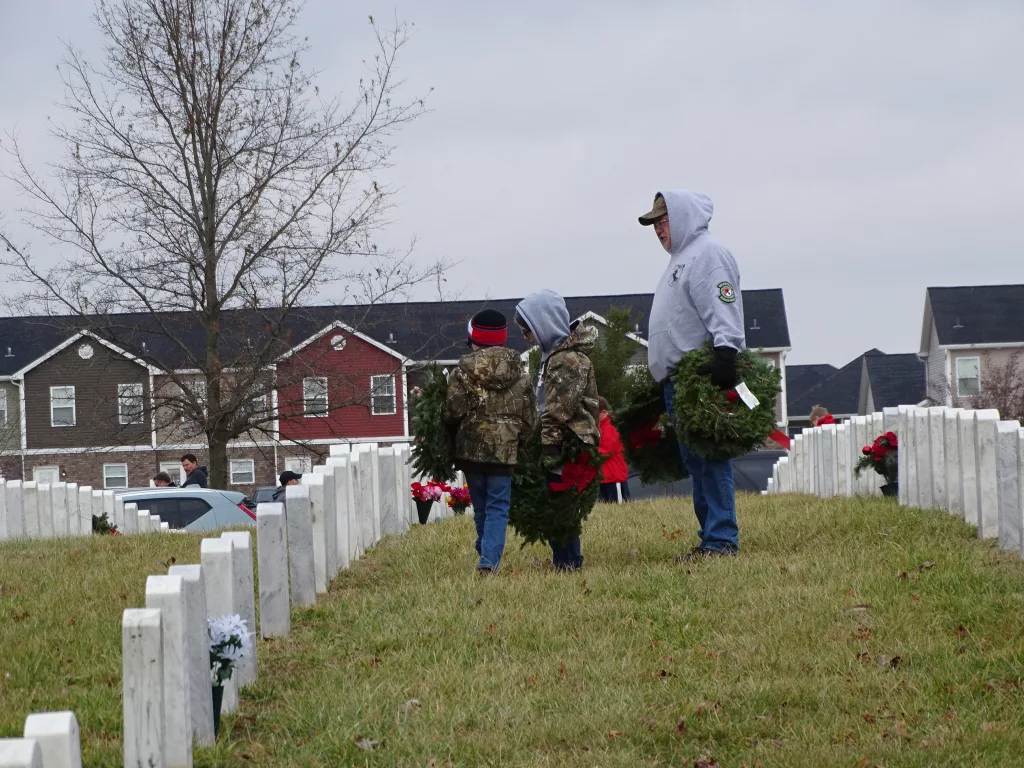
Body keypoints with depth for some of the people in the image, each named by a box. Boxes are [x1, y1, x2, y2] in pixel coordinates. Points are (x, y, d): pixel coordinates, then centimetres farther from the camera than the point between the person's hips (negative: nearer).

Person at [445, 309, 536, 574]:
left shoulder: (462, 372, -6)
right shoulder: (519, 375, 3)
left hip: (471, 447, 0)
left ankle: (487, 557, 20)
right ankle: (489, 559, -14)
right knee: (498, 506, 1)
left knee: (481, 506, 13)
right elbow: (529, 417, 5)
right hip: (505, 450, 0)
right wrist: (519, 440, 19)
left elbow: (453, 412, -9)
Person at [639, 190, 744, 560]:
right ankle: (710, 538, 10)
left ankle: (721, 539, -13)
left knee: (710, 459, -12)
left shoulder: (707, 253, -6)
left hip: (702, 378, -10)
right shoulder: (682, 258, 26)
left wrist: (725, 353, -30)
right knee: (695, 461, 8)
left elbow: (722, 309, -19)